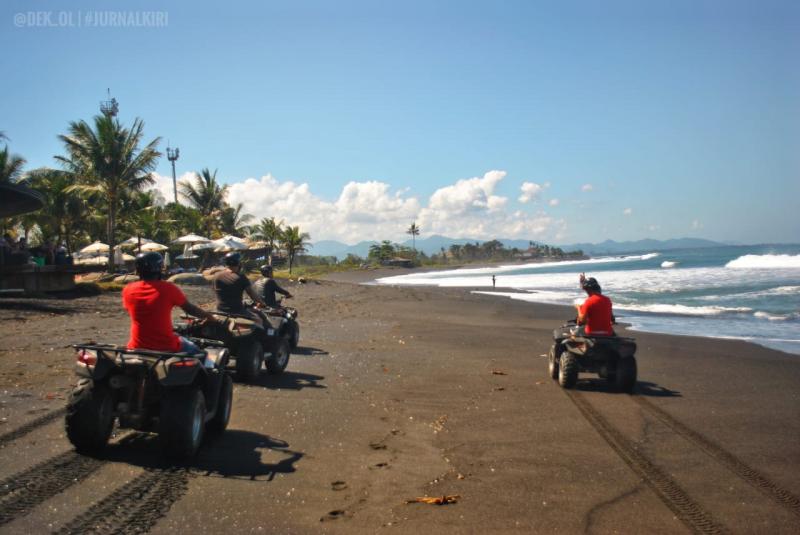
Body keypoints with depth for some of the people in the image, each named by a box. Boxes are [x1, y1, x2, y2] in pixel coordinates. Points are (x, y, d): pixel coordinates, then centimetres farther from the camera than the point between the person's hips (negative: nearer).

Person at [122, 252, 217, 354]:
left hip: (138, 348, 3)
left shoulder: (128, 290, -3)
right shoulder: (168, 288, -13)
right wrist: (208, 316, 18)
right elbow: (190, 309, -1)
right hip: (166, 347, -3)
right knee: (196, 351, 22)